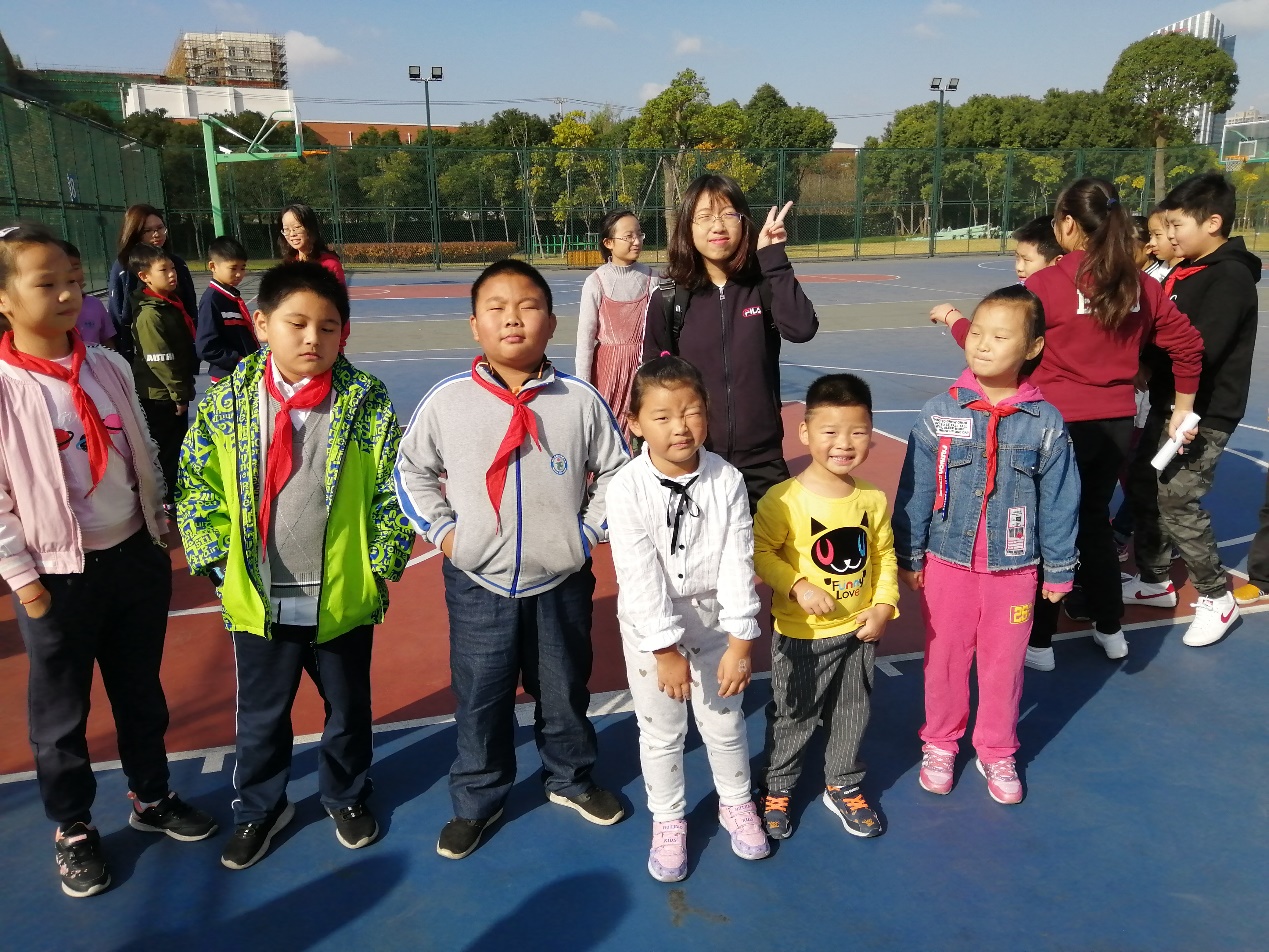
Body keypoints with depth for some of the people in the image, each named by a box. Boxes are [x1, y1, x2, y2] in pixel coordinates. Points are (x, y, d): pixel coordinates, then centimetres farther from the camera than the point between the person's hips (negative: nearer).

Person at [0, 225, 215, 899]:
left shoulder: (109, 367, 0)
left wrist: (158, 531, 11)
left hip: (134, 556, 5)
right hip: (58, 573, -4)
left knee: (141, 691, 19)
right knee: (60, 713, 12)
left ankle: (152, 798, 39)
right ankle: (73, 830, 32)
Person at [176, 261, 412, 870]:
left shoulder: (367, 401, -10)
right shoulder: (227, 400, -6)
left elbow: (393, 488, -6)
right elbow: (196, 485, 0)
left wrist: (381, 561, -9)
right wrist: (218, 561, -6)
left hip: (344, 594, 0)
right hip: (257, 599, 1)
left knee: (348, 706, 19)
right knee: (260, 715, 19)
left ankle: (346, 797, 45)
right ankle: (259, 808, 43)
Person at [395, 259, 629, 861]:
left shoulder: (581, 401, -8)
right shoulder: (447, 400, -8)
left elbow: (616, 470, 3)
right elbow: (412, 469, 6)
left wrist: (589, 529, -3)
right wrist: (441, 530, -2)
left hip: (561, 583, 1)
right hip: (477, 585, 0)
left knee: (564, 692, 18)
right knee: (479, 699, 12)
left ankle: (571, 778, 43)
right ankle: (477, 800, 34)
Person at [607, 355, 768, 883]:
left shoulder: (726, 481, -15)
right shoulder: (626, 488, -21)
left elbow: (737, 564, -14)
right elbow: (639, 577, -22)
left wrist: (740, 641, -14)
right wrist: (667, 648, -21)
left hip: (714, 620, 1)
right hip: (649, 626, -1)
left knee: (724, 722, 17)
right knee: (660, 731, 15)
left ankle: (736, 804, 44)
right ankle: (668, 820, 38)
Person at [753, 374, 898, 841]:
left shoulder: (873, 499, -5)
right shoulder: (784, 499, -21)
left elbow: (884, 554, 6)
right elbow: (760, 551, -15)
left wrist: (884, 605, -4)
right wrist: (797, 586, -25)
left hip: (858, 631, 4)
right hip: (801, 634, -4)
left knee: (853, 713, 19)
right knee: (793, 715, 13)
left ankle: (843, 786, 42)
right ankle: (776, 788, 36)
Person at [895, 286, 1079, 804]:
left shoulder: (1045, 421, -8)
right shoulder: (939, 413, -9)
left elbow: (1058, 500, 0)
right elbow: (914, 489, -3)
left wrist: (1059, 569, 3)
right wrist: (909, 557, 0)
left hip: (1014, 568, 0)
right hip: (947, 563, 0)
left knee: (1003, 664, 13)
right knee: (944, 658, 14)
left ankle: (997, 753, 35)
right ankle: (940, 743, 35)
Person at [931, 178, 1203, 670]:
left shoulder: (1046, 284, -16)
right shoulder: (1141, 285, 2)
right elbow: (1188, 345, 8)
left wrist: (952, 317, 6)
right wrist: (1182, 407, 20)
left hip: (1060, 424, -5)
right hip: (1117, 424, 5)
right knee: (1095, 520, 22)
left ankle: (1038, 643, 19)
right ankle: (1111, 630, 34)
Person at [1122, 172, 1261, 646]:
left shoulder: (1230, 278, -17)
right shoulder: (1186, 271, 10)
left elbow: (1198, 350, -26)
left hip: (1204, 415, -9)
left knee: (1177, 501, -8)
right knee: (1143, 486, 13)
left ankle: (1216, 597, 11)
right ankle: (1154, 580, 28)